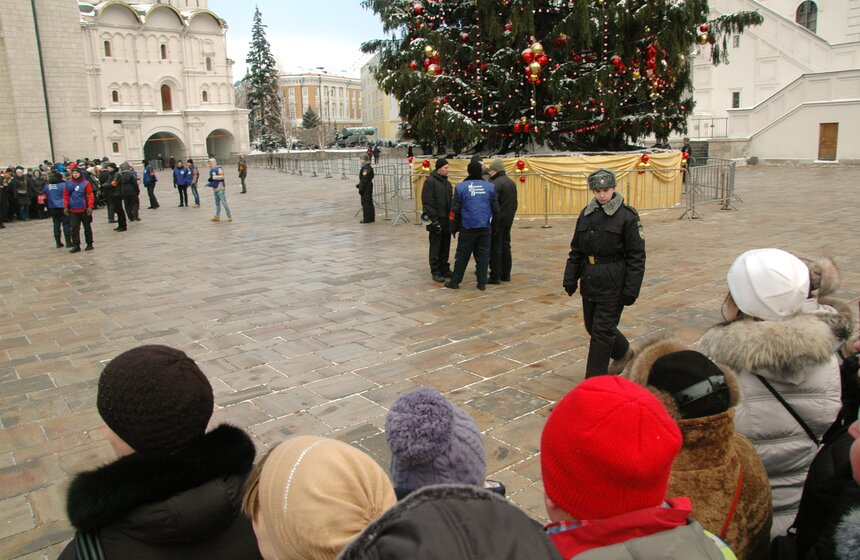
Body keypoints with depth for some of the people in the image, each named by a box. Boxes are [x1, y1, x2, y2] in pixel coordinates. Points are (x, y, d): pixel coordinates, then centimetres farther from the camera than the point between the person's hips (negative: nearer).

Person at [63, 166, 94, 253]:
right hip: (73, 211, 3)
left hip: (84, 210, -3)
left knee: (87, 227, 9)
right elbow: (65, 196, 9)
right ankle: (76, 245, 4)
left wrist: (90, 206, -15)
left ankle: (89, 244, 20)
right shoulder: (68, 184, 5)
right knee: (74, 228, 0)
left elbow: (90, 195, -7)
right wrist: (65, 207, 2)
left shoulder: (85, 183, -5)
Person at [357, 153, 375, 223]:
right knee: (369, 202, 15)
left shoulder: (365, 168, -19)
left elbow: (364, 180, -22)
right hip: (370, 187, 10)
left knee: (365, 203, -4)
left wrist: (361, 189, -18)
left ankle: (366, 219, -1)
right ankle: (371, 218, 22)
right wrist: (359, 185, 18)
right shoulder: (370, 167, 12)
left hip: (365, 188, -10)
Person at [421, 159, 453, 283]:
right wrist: (434, 219, -17)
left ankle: (444, 269, 20)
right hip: (437, 220, -7)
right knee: (435, 247, -1)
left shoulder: (447, 182, 14)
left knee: (445, 247, 11)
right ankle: (435, 271, 6)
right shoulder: (430, 181, -10)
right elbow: (427, 202, -14)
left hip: (447, 220, 7)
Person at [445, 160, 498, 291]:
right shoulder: (490, 186, 1)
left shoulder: (461, 187, -5)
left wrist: (453, 227, 7)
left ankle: (455, 281, 13)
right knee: (483, 255, 8)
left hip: (467, 228, -2)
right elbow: (495, 209, 6)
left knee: (462, 255, 6)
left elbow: (455, 210, -3)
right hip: (485, 227, 2)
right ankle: (482, 282, 9)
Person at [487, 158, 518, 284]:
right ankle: (506, 274, 20)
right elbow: (514, 203, 18)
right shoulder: (511, 183, 13)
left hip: (497, 220, -9)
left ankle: (495, 276, -2)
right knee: (506, 246, 14)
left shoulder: (496, 183, -17)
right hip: (508, 220, 9)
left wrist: (491, 223, -15)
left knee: (495, 248, -4)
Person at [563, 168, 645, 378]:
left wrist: (631, 290, -15)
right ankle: (624, 353, 45)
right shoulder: (586, 214, 7)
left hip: (613, 284, -6)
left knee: (602, 331, -2)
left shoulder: (627, 216, -10)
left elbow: (636, 257, -10)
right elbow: (576, 251, 13)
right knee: (592, 326, 18)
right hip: (590, 281, 6)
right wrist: (570, 279, 7)